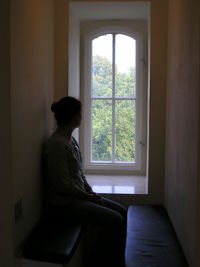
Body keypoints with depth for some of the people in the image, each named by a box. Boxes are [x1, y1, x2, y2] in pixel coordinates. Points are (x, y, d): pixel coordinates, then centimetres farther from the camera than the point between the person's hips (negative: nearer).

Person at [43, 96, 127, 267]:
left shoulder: (71, 139, 9)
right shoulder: (56, 144, -22)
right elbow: (63, 184, -22)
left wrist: (91, 191, 4)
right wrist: (88, 196, -12)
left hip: (78, 195, 10)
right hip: (65, 202, -10)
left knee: (121, 211, 5)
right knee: (115, 221, -15)